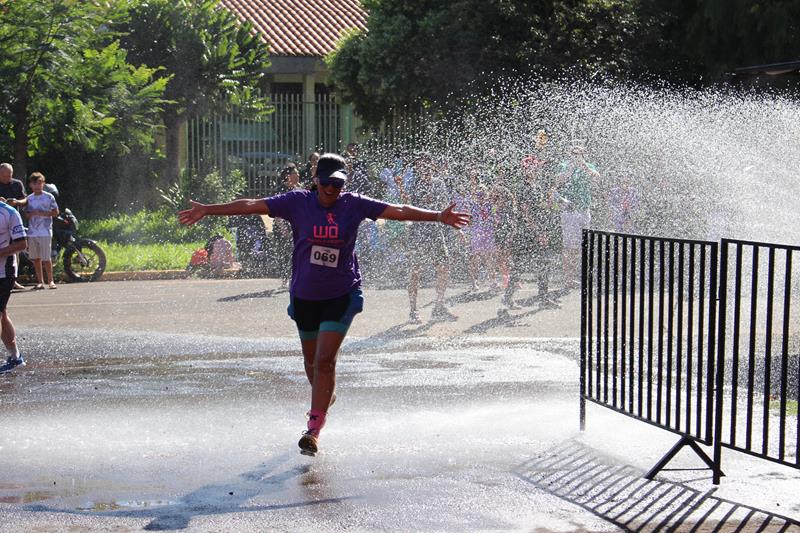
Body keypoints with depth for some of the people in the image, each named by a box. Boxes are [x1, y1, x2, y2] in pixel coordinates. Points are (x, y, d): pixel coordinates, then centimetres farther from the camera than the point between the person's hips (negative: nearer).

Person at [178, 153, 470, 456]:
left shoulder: (354, 205, -6)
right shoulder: (297, 202, -6)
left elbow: (398, 211, -9)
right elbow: (252, 205, -10)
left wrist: (438, 216, -17)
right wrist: (207, 210, -15)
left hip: (342, 295, -2)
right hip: (304, 295, 2)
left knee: (325, 360, -14)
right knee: (311, 360, 17)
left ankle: (314, 428, -12)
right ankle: (325, 398, 47)